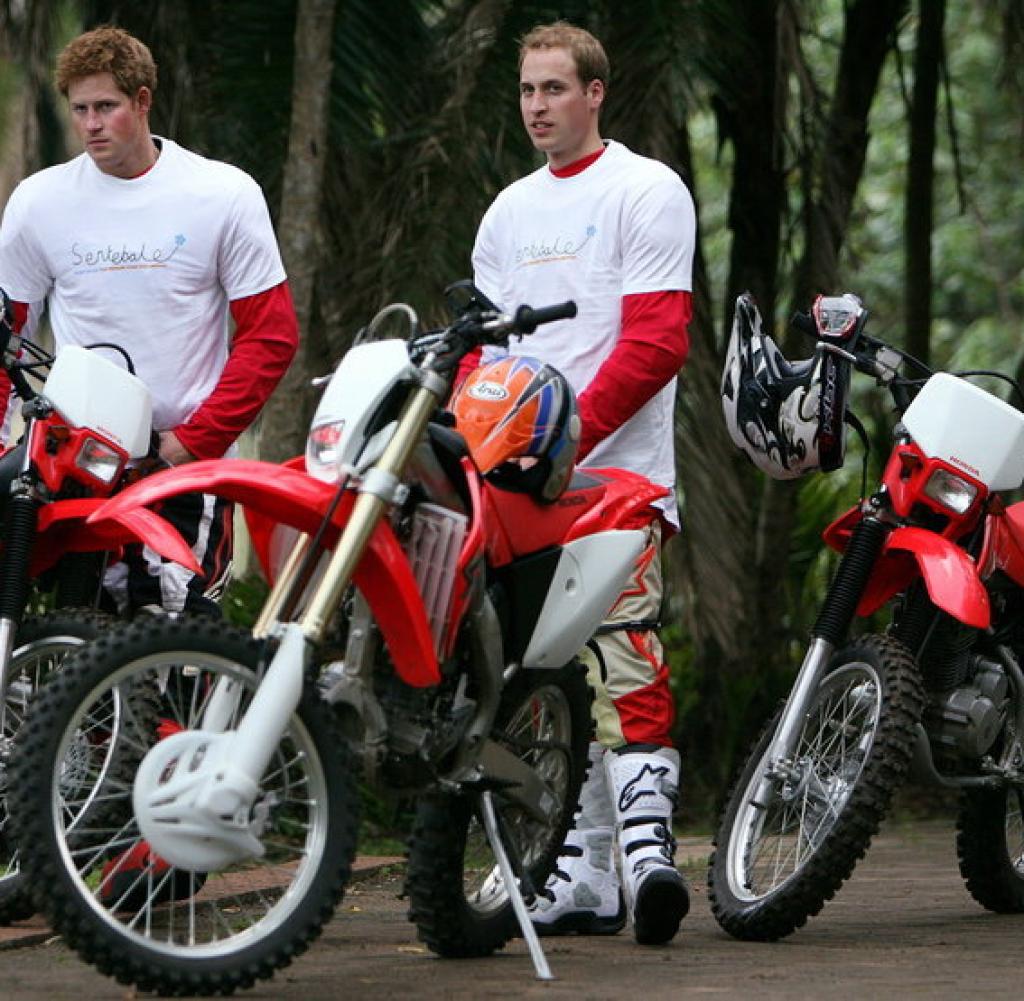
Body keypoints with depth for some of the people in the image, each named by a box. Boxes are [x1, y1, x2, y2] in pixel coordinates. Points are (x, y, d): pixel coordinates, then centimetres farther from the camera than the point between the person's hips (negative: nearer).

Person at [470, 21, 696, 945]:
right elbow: (484, 342, 22)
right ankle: (585, 876, 8)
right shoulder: (509, 211, 22)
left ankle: (647, 844, -27)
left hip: (616, 470, -7)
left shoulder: (646, 191, 0)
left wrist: (573, 429, -17)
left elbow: (656, 341, -9)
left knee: (621, 652, -19)